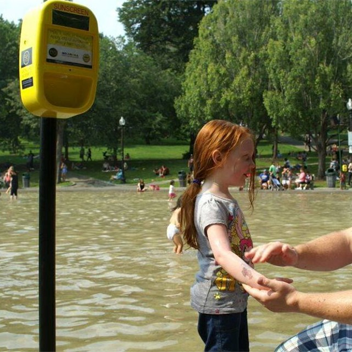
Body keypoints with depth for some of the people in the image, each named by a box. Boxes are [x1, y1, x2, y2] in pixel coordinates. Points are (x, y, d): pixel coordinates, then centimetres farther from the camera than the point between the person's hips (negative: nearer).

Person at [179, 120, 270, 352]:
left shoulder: (226, 199, 9)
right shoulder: (211, 204, -21)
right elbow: (222, 254, -36)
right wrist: (261, 282, -48)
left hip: (235, 298, 10)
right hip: (219, 302, -10)